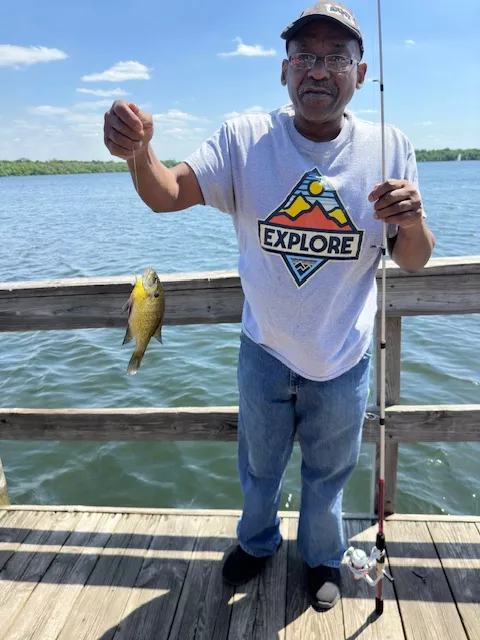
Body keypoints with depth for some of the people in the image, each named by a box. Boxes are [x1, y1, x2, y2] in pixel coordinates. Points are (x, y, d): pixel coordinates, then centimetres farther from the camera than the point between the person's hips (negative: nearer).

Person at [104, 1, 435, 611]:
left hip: (342, 359, 0)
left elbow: (413, 261, -7)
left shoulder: (389, 147, -9)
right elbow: (167, 194, -22)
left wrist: (413, 222, -30)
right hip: (264, 352, 0)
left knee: (328, 473, 23)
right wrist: (139, 152, -44)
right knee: (258, 466, 24)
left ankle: (322, 556, 54)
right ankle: (257, 541, 56)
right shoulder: (245, 139, -12)